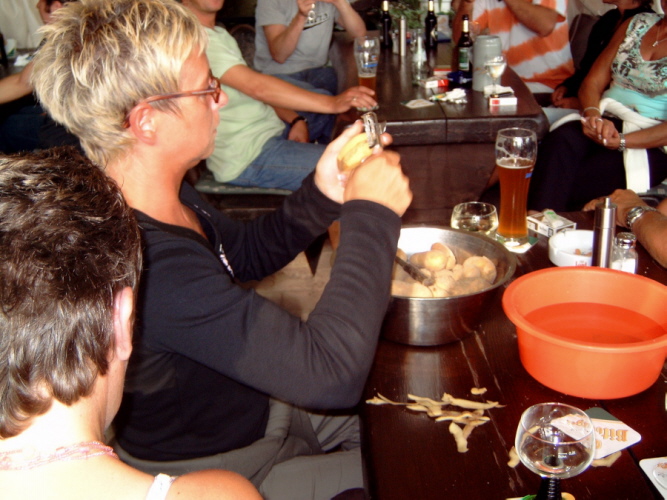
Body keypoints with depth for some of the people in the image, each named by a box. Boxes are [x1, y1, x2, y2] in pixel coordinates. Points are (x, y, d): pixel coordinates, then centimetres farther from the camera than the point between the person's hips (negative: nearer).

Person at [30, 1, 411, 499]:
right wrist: (371, 213, -29)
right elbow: (330, 373, -39)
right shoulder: (149, 261, -39)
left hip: (258, 409, 9)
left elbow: (249, 253, 10)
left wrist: (322, 193, -9)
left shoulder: (166, 198, -8)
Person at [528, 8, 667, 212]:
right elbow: (592, 84, 11)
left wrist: (621, 141, -22)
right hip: (606, 124, 4)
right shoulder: (638, 24, 17)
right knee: (559, 141, -31)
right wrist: (593, 115, -11)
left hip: (649, 144, -4)